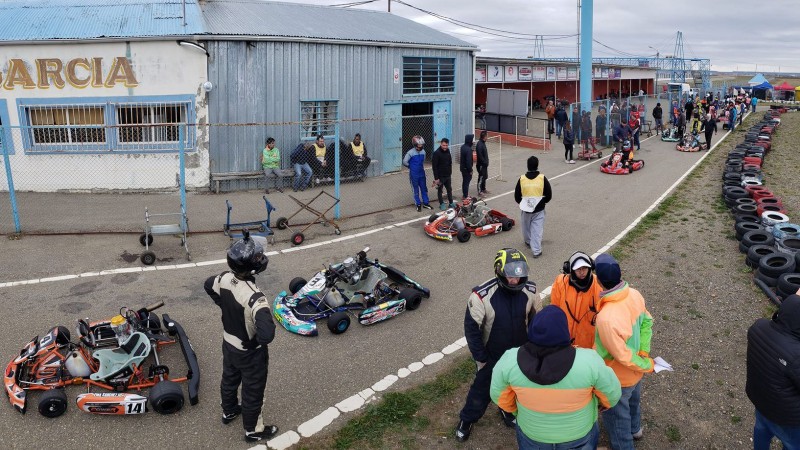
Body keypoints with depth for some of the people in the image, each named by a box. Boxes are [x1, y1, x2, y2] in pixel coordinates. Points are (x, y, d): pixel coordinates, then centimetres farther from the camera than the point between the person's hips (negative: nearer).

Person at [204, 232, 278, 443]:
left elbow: (208, 285, 7)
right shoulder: (255, 298, -42)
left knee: (229, 379, 32)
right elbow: (266, 334, -48)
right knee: (253, 392, 18)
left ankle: (228, 411, 58)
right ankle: (253, 430, 41)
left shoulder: (225, 278, -18)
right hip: (250, 353, -7)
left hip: (228, 343, 7)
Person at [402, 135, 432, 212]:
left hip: (421, 173, 5)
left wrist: (421, 167, 9)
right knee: (416, 190, 6)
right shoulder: (410, 152, -18)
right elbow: (405, 162, -13)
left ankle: (425, 203, 23)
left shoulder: (423, 152, 0)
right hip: (414, 175, -5)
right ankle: (418, 204, 18)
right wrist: (412, 167, 0)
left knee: (424, 189, 11)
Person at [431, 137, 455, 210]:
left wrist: (450, 172, 13)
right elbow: (434, 167, -18)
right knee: (440, 190, 7)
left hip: (447, 175, 6)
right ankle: (441, 204, 18)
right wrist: (436, 178, -20)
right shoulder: (436, 153, -17)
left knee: (449, 189, 14)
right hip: (440, 176, -6)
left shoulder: (448, 151, 4)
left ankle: (451, 203, 25)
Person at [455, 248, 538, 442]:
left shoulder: (530, 291, -17)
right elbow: (471, 328, -19)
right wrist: (480, 358, -13)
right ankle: (466, 420, 41)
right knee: (482, 390, 16)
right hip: (492, 357, -3)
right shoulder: (482, 295, -29)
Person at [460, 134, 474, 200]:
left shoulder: (463, 146, 2)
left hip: (462, 167, 9)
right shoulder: (468, 149, -25)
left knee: (464, 181, 19)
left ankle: (464, 194, 30)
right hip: (466, 168, -9)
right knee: (466, 181, 3)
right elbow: (468, 161, -25)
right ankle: (465, 196, 12)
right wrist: (470, 170, -16)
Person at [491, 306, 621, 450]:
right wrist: (605, 403, 10)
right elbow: (612, 393, -13)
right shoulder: (588, 361, -30)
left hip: (532, 432, 1)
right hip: (579, 432, 0)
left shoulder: (510, 360, -26)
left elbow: (498, 395, -9)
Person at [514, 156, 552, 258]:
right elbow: (549, 195, -4)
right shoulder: (542, 178, -11)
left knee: (526, 226, 25)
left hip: (526, 209, 2)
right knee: (537, 230, 2)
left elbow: (516, 196, -2)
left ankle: (528, 241, 47)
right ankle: (536, 251, -3)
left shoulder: (522, 179, -9)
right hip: (539, 210, -2)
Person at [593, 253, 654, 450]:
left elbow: (624, 356, -31)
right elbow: (647, 322, -2)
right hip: (635, 372, 8)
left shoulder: (606, 318, -43)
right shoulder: (634, 294, -19)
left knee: (616, 417, 20)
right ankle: (635, 428, 64)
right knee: (632, 401, 37)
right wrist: (644, 352, -3)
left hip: (617, 379, -8)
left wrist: (647, 366, -13)